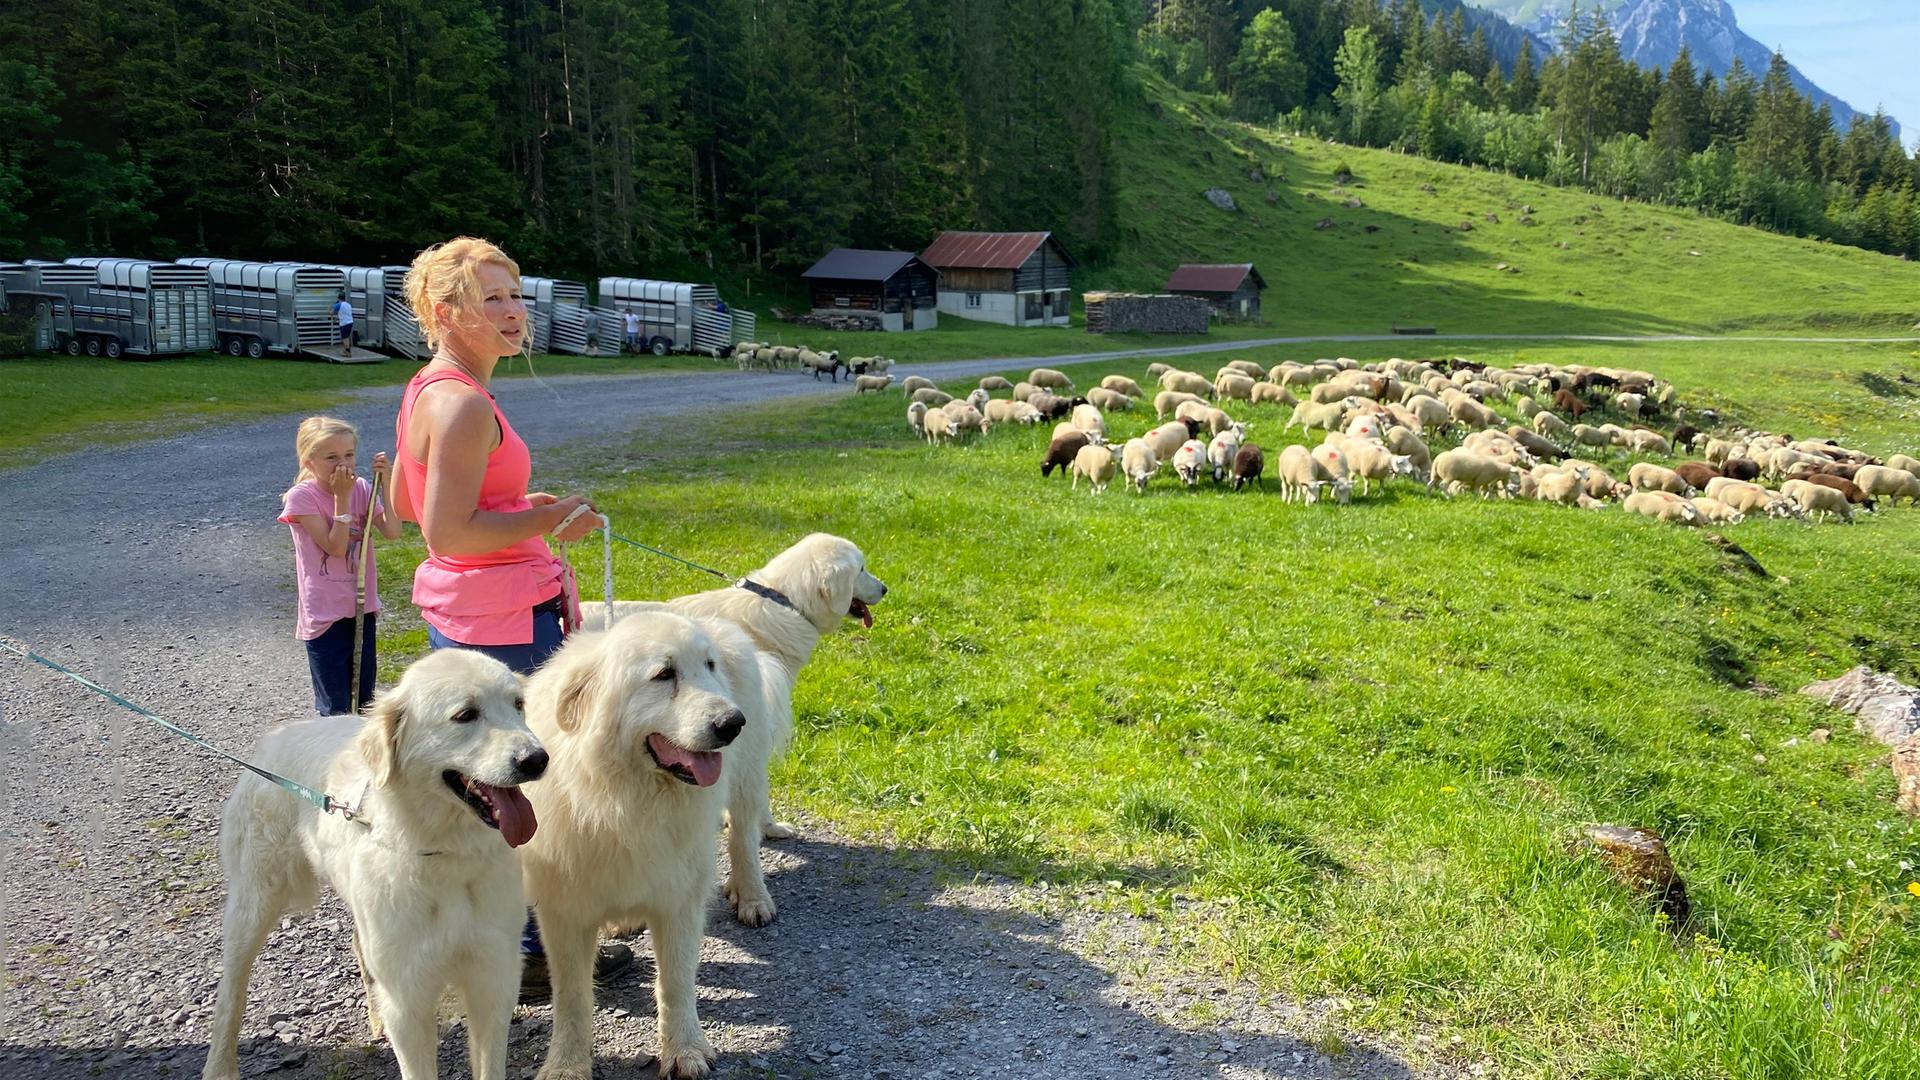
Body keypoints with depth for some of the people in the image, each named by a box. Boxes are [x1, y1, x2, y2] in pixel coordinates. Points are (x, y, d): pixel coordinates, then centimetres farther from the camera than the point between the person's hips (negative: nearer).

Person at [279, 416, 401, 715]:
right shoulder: (301, 496, -13)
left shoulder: (360, 488, 0)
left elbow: (392, 531, -10)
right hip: (325, 614, -5)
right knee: (336, 710, 2)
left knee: (364, 701, 15)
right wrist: (341, 497, -20)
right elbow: (335, 547, -18)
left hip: (361, 608, 5)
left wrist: (385, 482, -16)